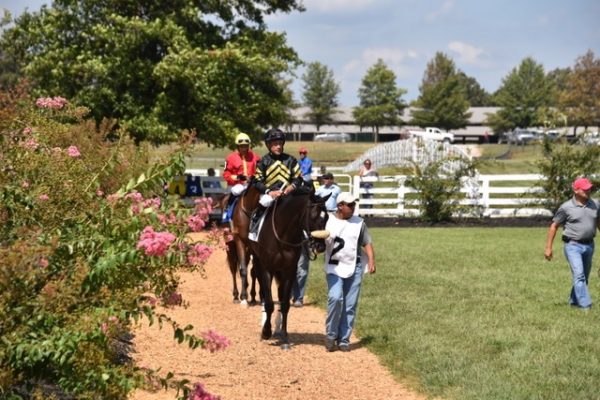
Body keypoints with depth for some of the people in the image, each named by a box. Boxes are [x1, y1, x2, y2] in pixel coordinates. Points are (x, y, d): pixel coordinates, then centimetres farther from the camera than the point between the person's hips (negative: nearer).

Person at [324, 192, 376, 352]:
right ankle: (331, 335, -3)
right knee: (335, 298, -20)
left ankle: (344, 339, 14)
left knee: (350, 305, 3)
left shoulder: (359, 222, 5)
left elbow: (367, 243, 6)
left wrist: (371, 261, -8)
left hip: (355, 268, 2)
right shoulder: (327, 221, 1)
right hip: (334, 267, -2)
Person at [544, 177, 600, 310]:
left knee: (584, 277, 14)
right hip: (573, 245, -5)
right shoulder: (566, 207, -8)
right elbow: (554, 226, -2)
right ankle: (585, 305, -20)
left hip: (589, 245, 5)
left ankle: (574, 301, 31)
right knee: (579, 275, -16)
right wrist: (548, 248, -4)